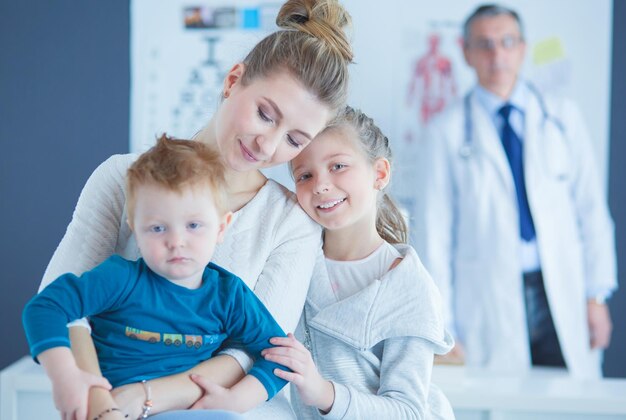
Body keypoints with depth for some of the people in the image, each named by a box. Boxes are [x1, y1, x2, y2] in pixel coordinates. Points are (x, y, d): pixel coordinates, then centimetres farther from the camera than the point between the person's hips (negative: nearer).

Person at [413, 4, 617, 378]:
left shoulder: (563, 118, 8)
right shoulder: (447, 133, 1)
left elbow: (592, 209, 9)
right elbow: (434, 233, 1)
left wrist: (597, 295, 3)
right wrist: (442, 330, -2)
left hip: (563, 299, 2)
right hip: (487, 305, -2)